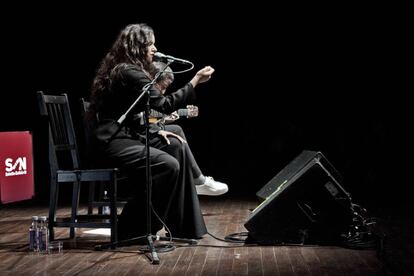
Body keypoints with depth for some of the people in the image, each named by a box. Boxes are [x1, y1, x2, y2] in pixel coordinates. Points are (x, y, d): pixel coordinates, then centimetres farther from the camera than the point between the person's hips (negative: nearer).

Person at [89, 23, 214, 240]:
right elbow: (164, 104, -18)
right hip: (112, 142, -11)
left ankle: (183, 227, 4)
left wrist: (155, 132, 8)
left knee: (176, 147, 4)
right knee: (168, 165, -22)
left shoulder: (122, 70, 18)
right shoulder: (128, 73, -15)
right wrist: (196, 80, -12)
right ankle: (131, 231, -11)